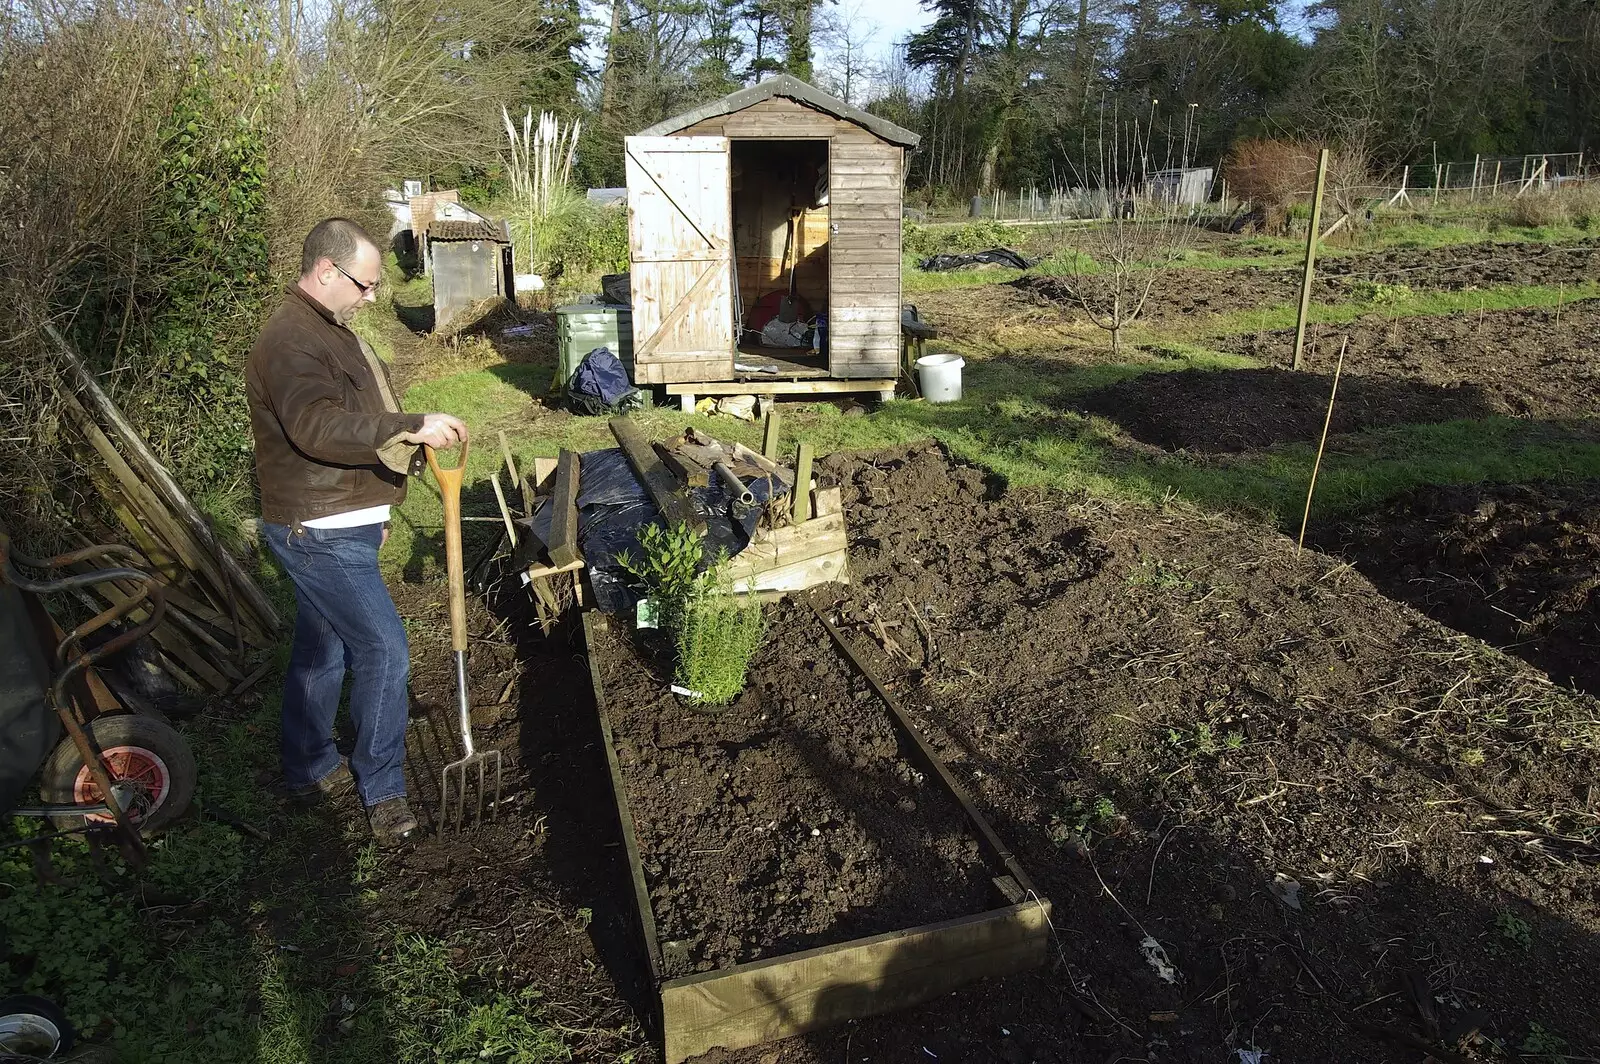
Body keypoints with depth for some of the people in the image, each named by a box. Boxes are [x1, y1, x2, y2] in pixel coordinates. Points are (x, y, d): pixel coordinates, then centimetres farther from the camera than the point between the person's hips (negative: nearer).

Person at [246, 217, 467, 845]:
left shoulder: (326, 329, 16)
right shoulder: (290, 340, -19)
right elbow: (317, 427, -34)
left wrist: (372, 509, 28)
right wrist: (413, 428, -35)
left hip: (335, 526, 10)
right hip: (319, 534, -10)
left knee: (322, 650, 18)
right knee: (384, 651, -8)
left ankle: (308, 771, 33)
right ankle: (382, 793, 5)